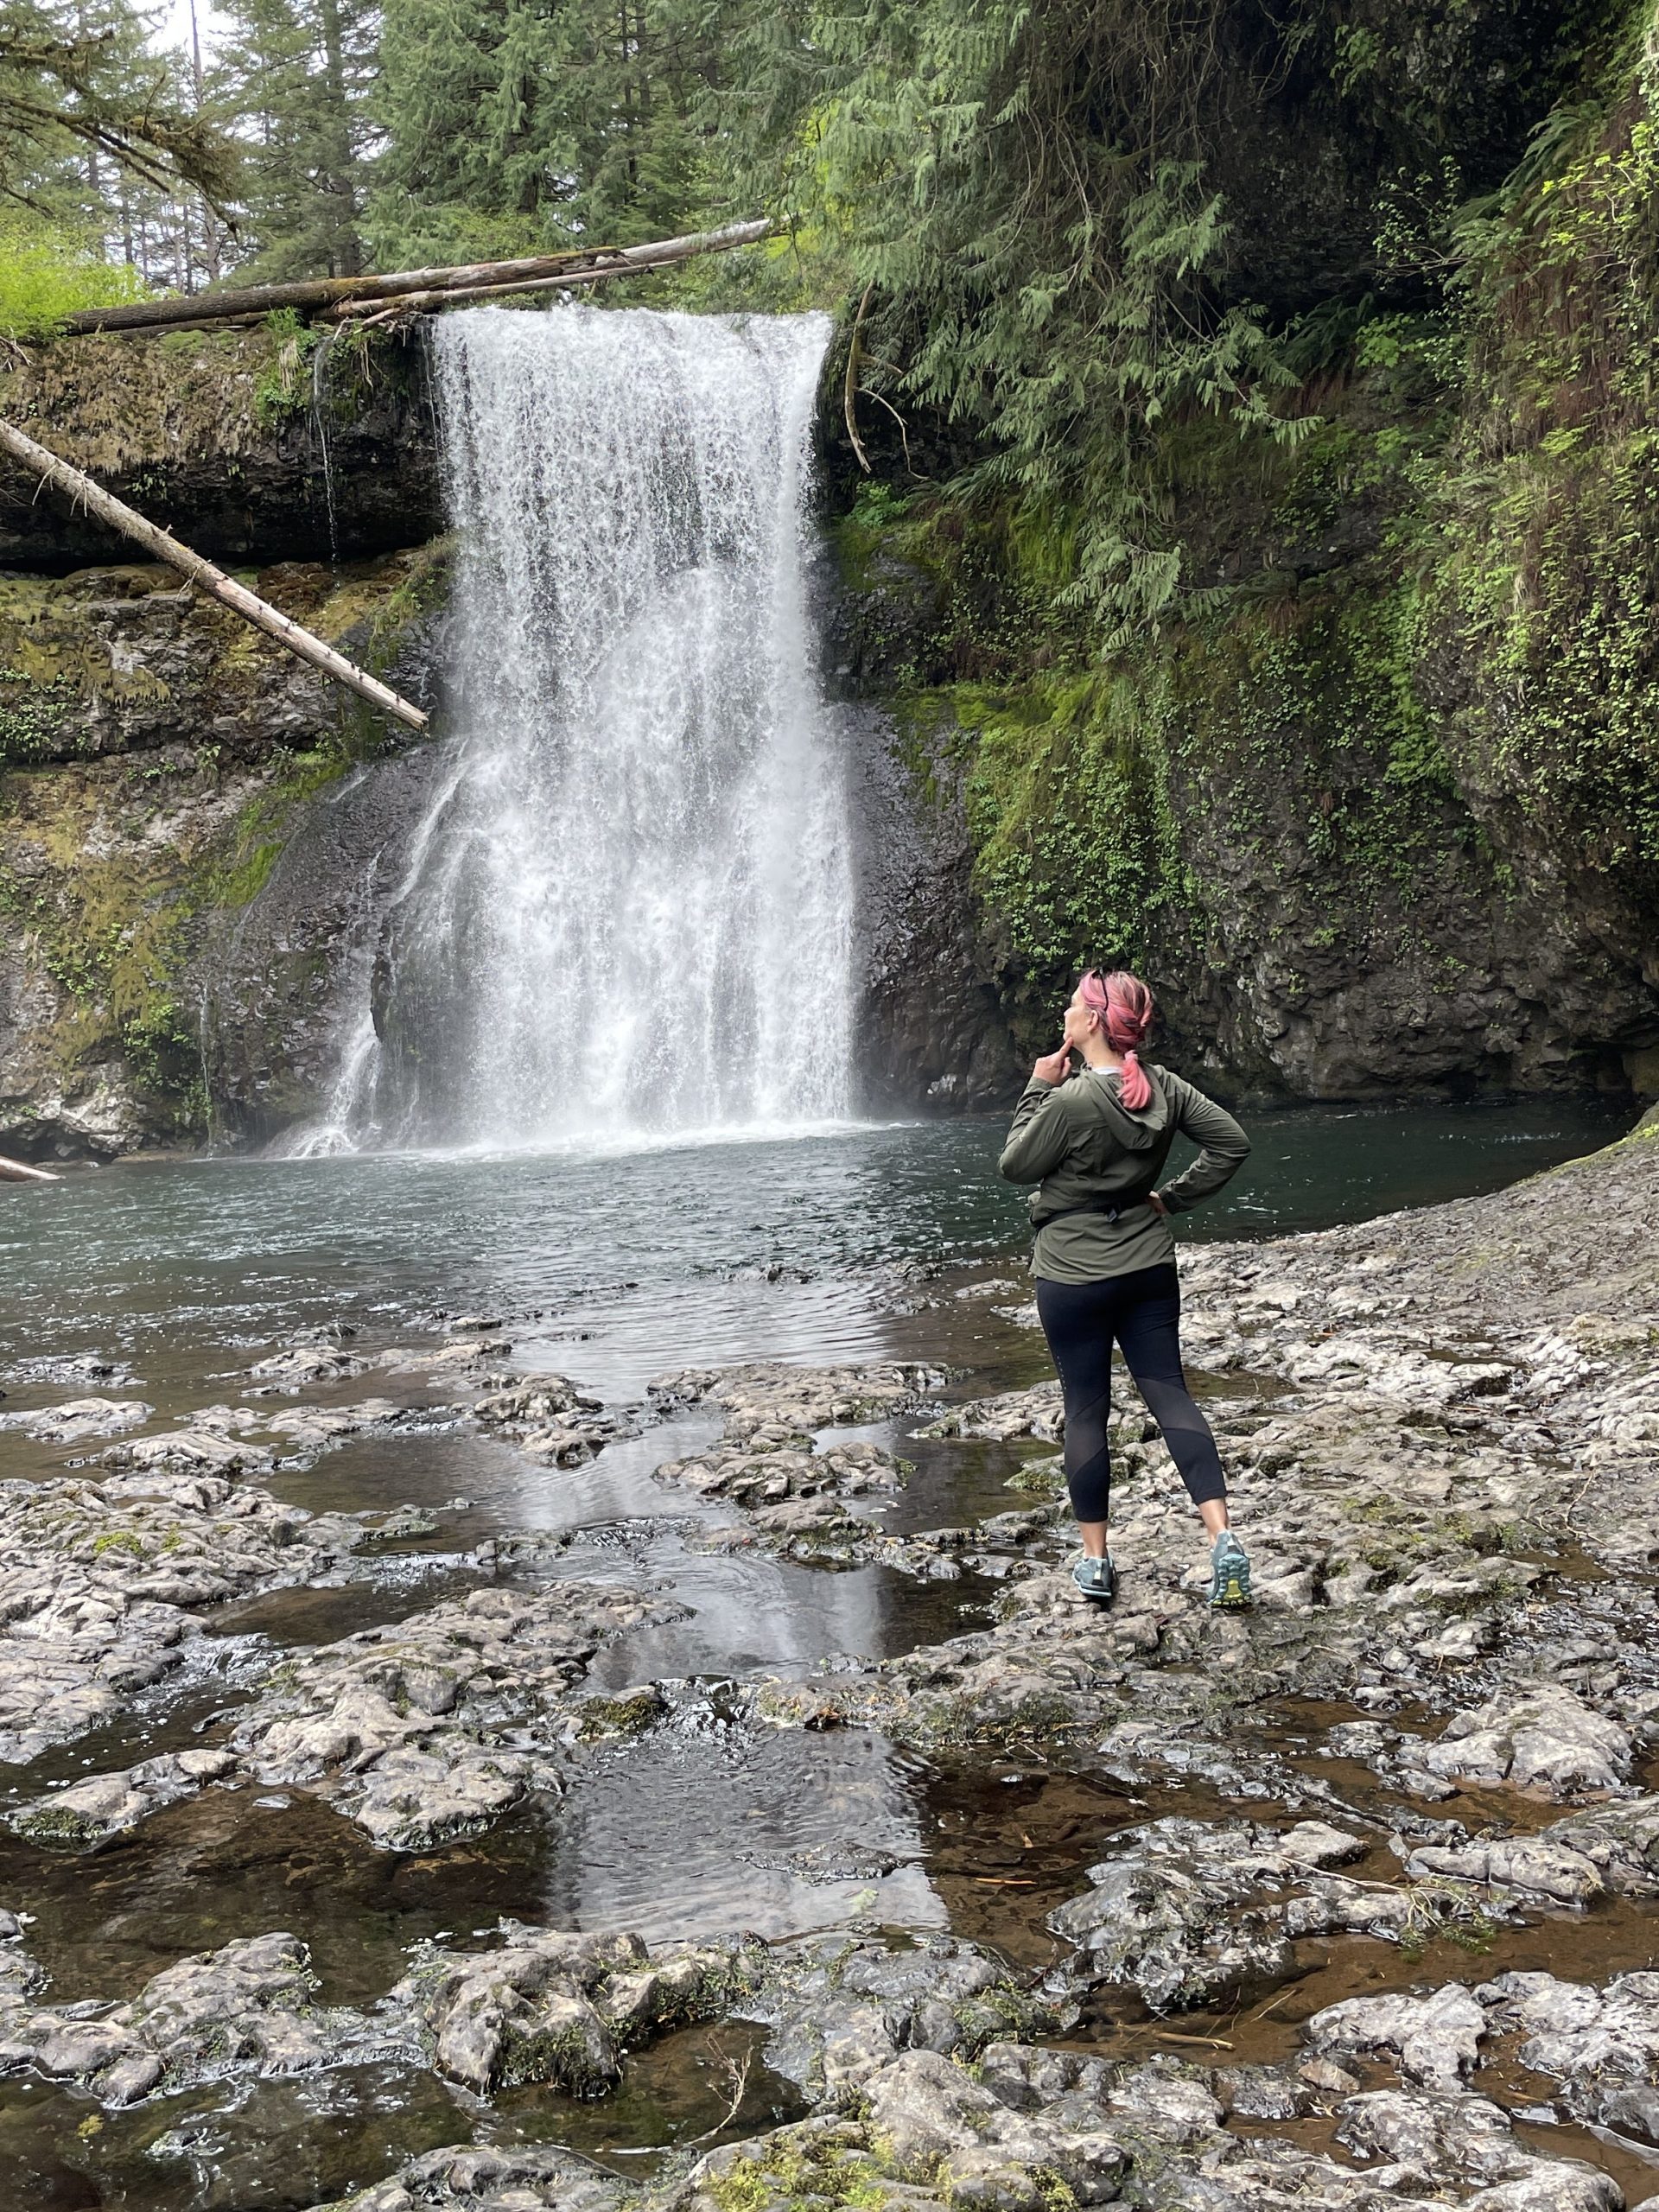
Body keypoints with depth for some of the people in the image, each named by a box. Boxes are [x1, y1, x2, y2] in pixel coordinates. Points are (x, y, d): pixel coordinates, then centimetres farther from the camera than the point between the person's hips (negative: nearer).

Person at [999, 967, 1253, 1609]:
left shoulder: (1070, 1100, -21)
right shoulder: (1163, 1088, -2)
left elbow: (1015, 1166, -8)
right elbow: (1232, 1143, 3)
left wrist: (1038, 1088, -3)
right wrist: (1174, 1197, 8)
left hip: (1073, 1274, -5)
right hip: (1149, 1266, 5)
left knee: (1085, 1410, 6)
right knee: (1169, 1395, 7)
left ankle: (1096, 1561, 14)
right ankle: (1223, 1540, -4)